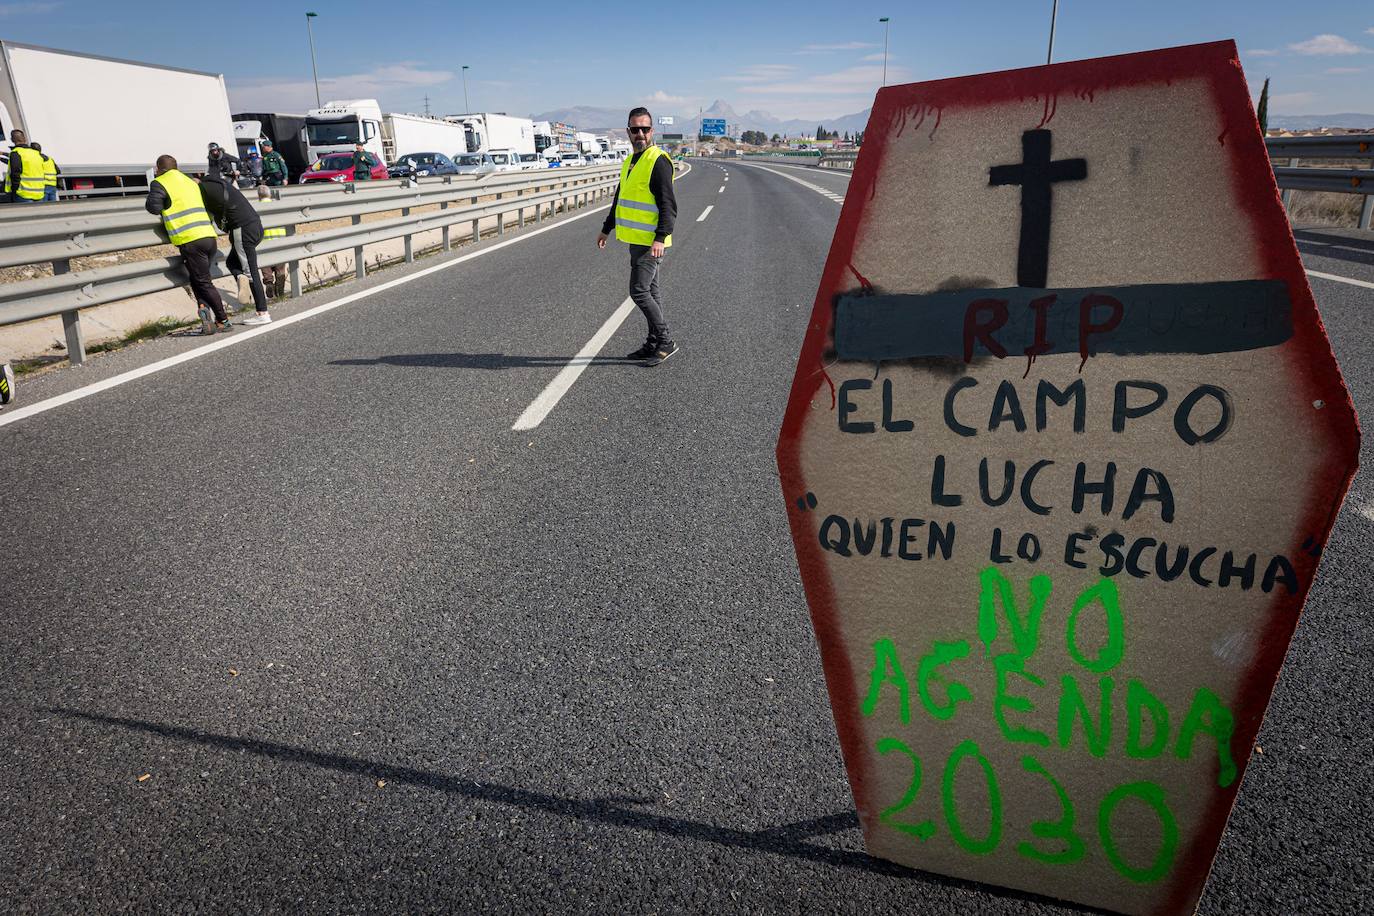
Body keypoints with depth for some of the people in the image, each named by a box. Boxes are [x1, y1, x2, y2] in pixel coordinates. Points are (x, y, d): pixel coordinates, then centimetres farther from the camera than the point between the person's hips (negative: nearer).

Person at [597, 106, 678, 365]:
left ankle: (665, 341, 2)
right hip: (636, 240, 9)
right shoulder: (630, 161, 15)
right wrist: (607, 228, 29)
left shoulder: (658, 161, -14)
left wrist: (660, 238, -28)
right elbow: (620, 199, 26)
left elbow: (668, 205, -19)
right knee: (649, 291, 12)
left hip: (651, 242, -9)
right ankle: (654, 344, 20)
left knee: (639, 291, -10)